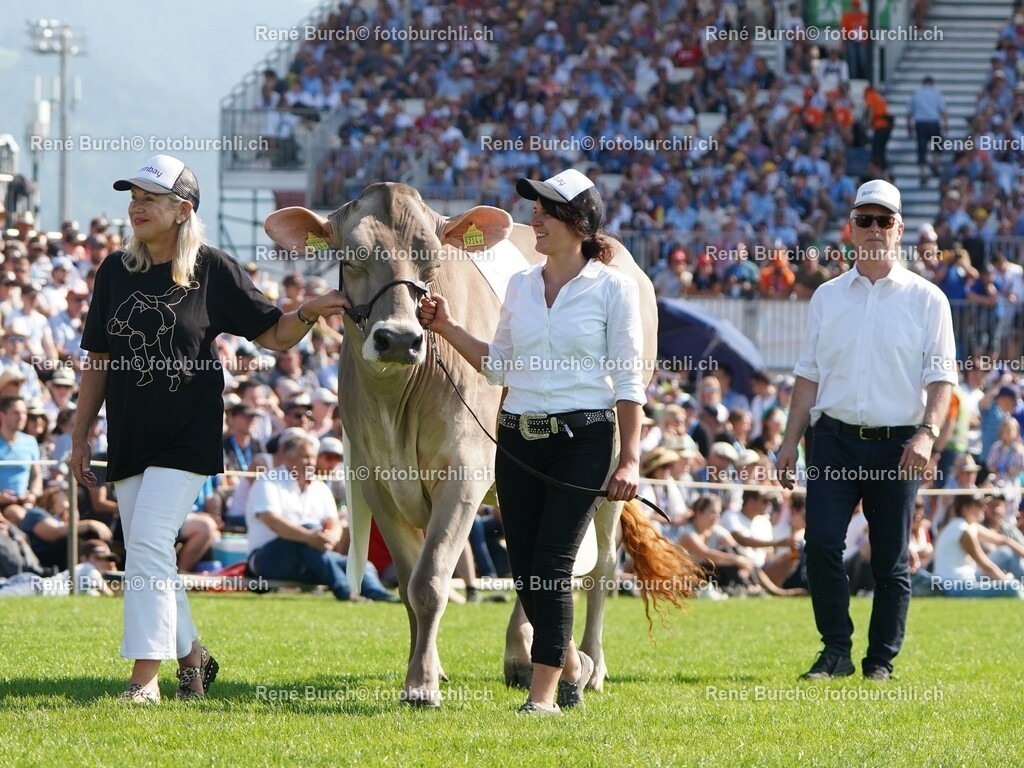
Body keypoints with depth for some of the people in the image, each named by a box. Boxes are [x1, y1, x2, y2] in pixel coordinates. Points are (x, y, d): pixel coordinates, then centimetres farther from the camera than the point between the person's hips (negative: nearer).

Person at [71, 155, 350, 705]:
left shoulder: (213, 271, -5)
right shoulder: (115, 271, 6)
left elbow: (274, 335, 0)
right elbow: (99, 361, 11)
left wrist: (308, 314, -21)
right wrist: (80, 438, 10)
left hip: (187, 437, -5)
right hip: (128, 440, 5)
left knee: (149, 545, -15)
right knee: (144, 555, 10)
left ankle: (144, 677, -15)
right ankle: (191, 656, 29)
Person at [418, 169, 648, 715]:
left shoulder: (612, 289, -4)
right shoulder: (520, 286, 10)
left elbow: (628, 381, -5)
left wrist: (630, 459, -10)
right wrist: (446, 328, 7)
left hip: (583, 438, -5)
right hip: (517, 438, 5)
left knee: (552, 565, -10)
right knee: (523, 569, 6)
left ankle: (544, 693, -6)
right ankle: (571, 664, 29)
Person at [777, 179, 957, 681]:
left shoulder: (925, 299, 4)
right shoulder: (827, 297, 13)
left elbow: (941, 376, 0)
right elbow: (809, 374, 15)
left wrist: (927, 432, -15)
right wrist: (791, 442, 9)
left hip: (896, 445, -2)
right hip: (835, 439, 2)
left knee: (891, 559, 1)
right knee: (821, 544, -10)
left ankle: (881, 659, 10)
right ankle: (836, 652, -1)